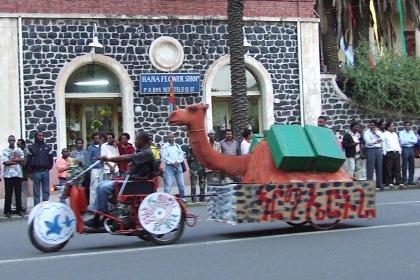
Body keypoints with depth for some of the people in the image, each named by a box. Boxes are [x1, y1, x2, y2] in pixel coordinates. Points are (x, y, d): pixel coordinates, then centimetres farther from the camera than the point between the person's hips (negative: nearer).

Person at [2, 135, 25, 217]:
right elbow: (5, 162, -8)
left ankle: (19, 210, 9)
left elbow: (22, 160, -1)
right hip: (8, 174, -1)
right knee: (8, 193, -1)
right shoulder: (5, 151, 5)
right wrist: (17, 160, -7)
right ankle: (7, 211, 2)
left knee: (18, 193, 4)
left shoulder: (19, 150, 11)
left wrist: (11, 160, -10)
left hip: (18, 174, 2)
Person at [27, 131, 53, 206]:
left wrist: (49, 167, 3)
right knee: (36, 192, 0)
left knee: (46, 191, 4)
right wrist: (30, 172, -4)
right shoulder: (31, 147, 3)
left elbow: (50, 159, 11)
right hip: (36, 172, -2)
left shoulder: (47, 147, 10)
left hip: (45, 171, 2)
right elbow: (29, 160, 1)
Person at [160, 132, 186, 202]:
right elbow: (164, 157, -10)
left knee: (181, 183, 7)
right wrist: (172, 162, -17)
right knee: (168, 184, -10)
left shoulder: (178, 146, 16)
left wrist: (178, 161, -10)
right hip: (169, 167, -4)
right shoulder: (164, 147, 0)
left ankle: (182, 197, 19)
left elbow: (181, 155, 8)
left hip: (178, 166, 5)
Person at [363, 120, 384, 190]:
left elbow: (382, 139, -2)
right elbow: (368, 142, -11)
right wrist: (376, 141, -2)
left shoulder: (378, 132, 15)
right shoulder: (366, 133, 1)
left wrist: (375, 132, -5)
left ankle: (379, 184, 14)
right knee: (370, 168, -7)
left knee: (379, 168, 7)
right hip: (370, 150, -5)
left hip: (378, 150, 5)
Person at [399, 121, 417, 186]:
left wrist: (407, 140, -8)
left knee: (411, 166, 6)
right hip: (405, 149, -5)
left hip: (411, 149, 5)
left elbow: (415, 141, 1)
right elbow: (402, 142, -13)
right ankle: (404, 181, 2)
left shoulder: (412, 133, 14)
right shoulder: (401, 133, -1)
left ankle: (411, 180, 11)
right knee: (405, 166, -3)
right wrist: (411, 140, -4)